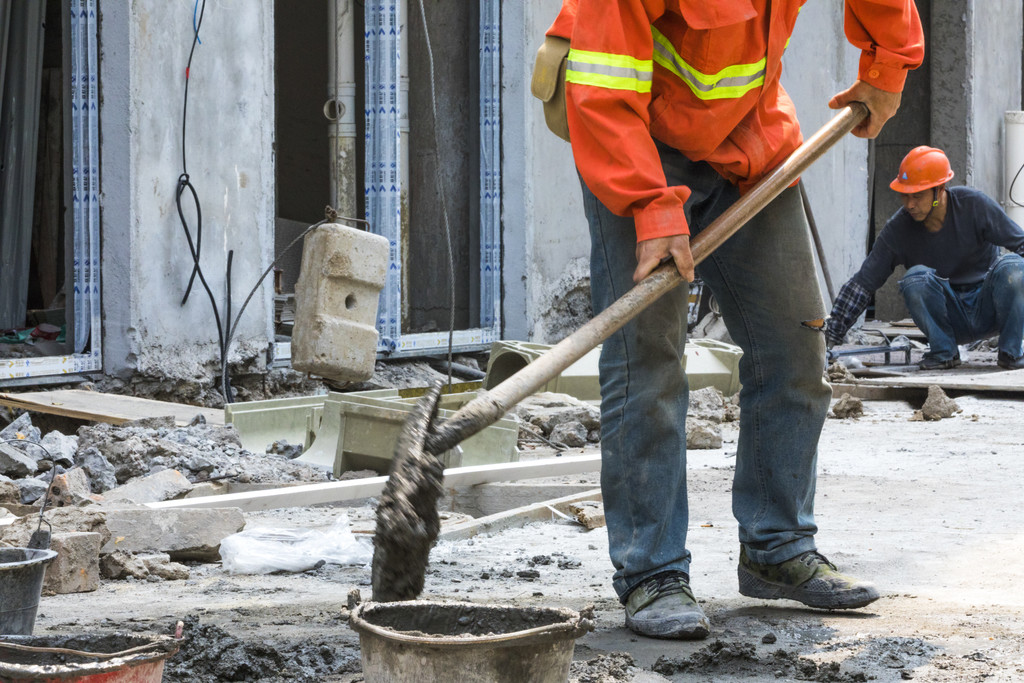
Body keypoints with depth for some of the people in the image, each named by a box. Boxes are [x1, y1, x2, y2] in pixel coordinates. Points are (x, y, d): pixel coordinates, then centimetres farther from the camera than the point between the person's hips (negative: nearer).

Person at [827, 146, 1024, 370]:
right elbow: (863, 283, -6)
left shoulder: (974, 205, -13)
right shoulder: (898, 229, -10)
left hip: (987, 309, 0)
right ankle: (943, 351, -10)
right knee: (916, 277, -29)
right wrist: (831, 336, -10)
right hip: (948, 315, 0)